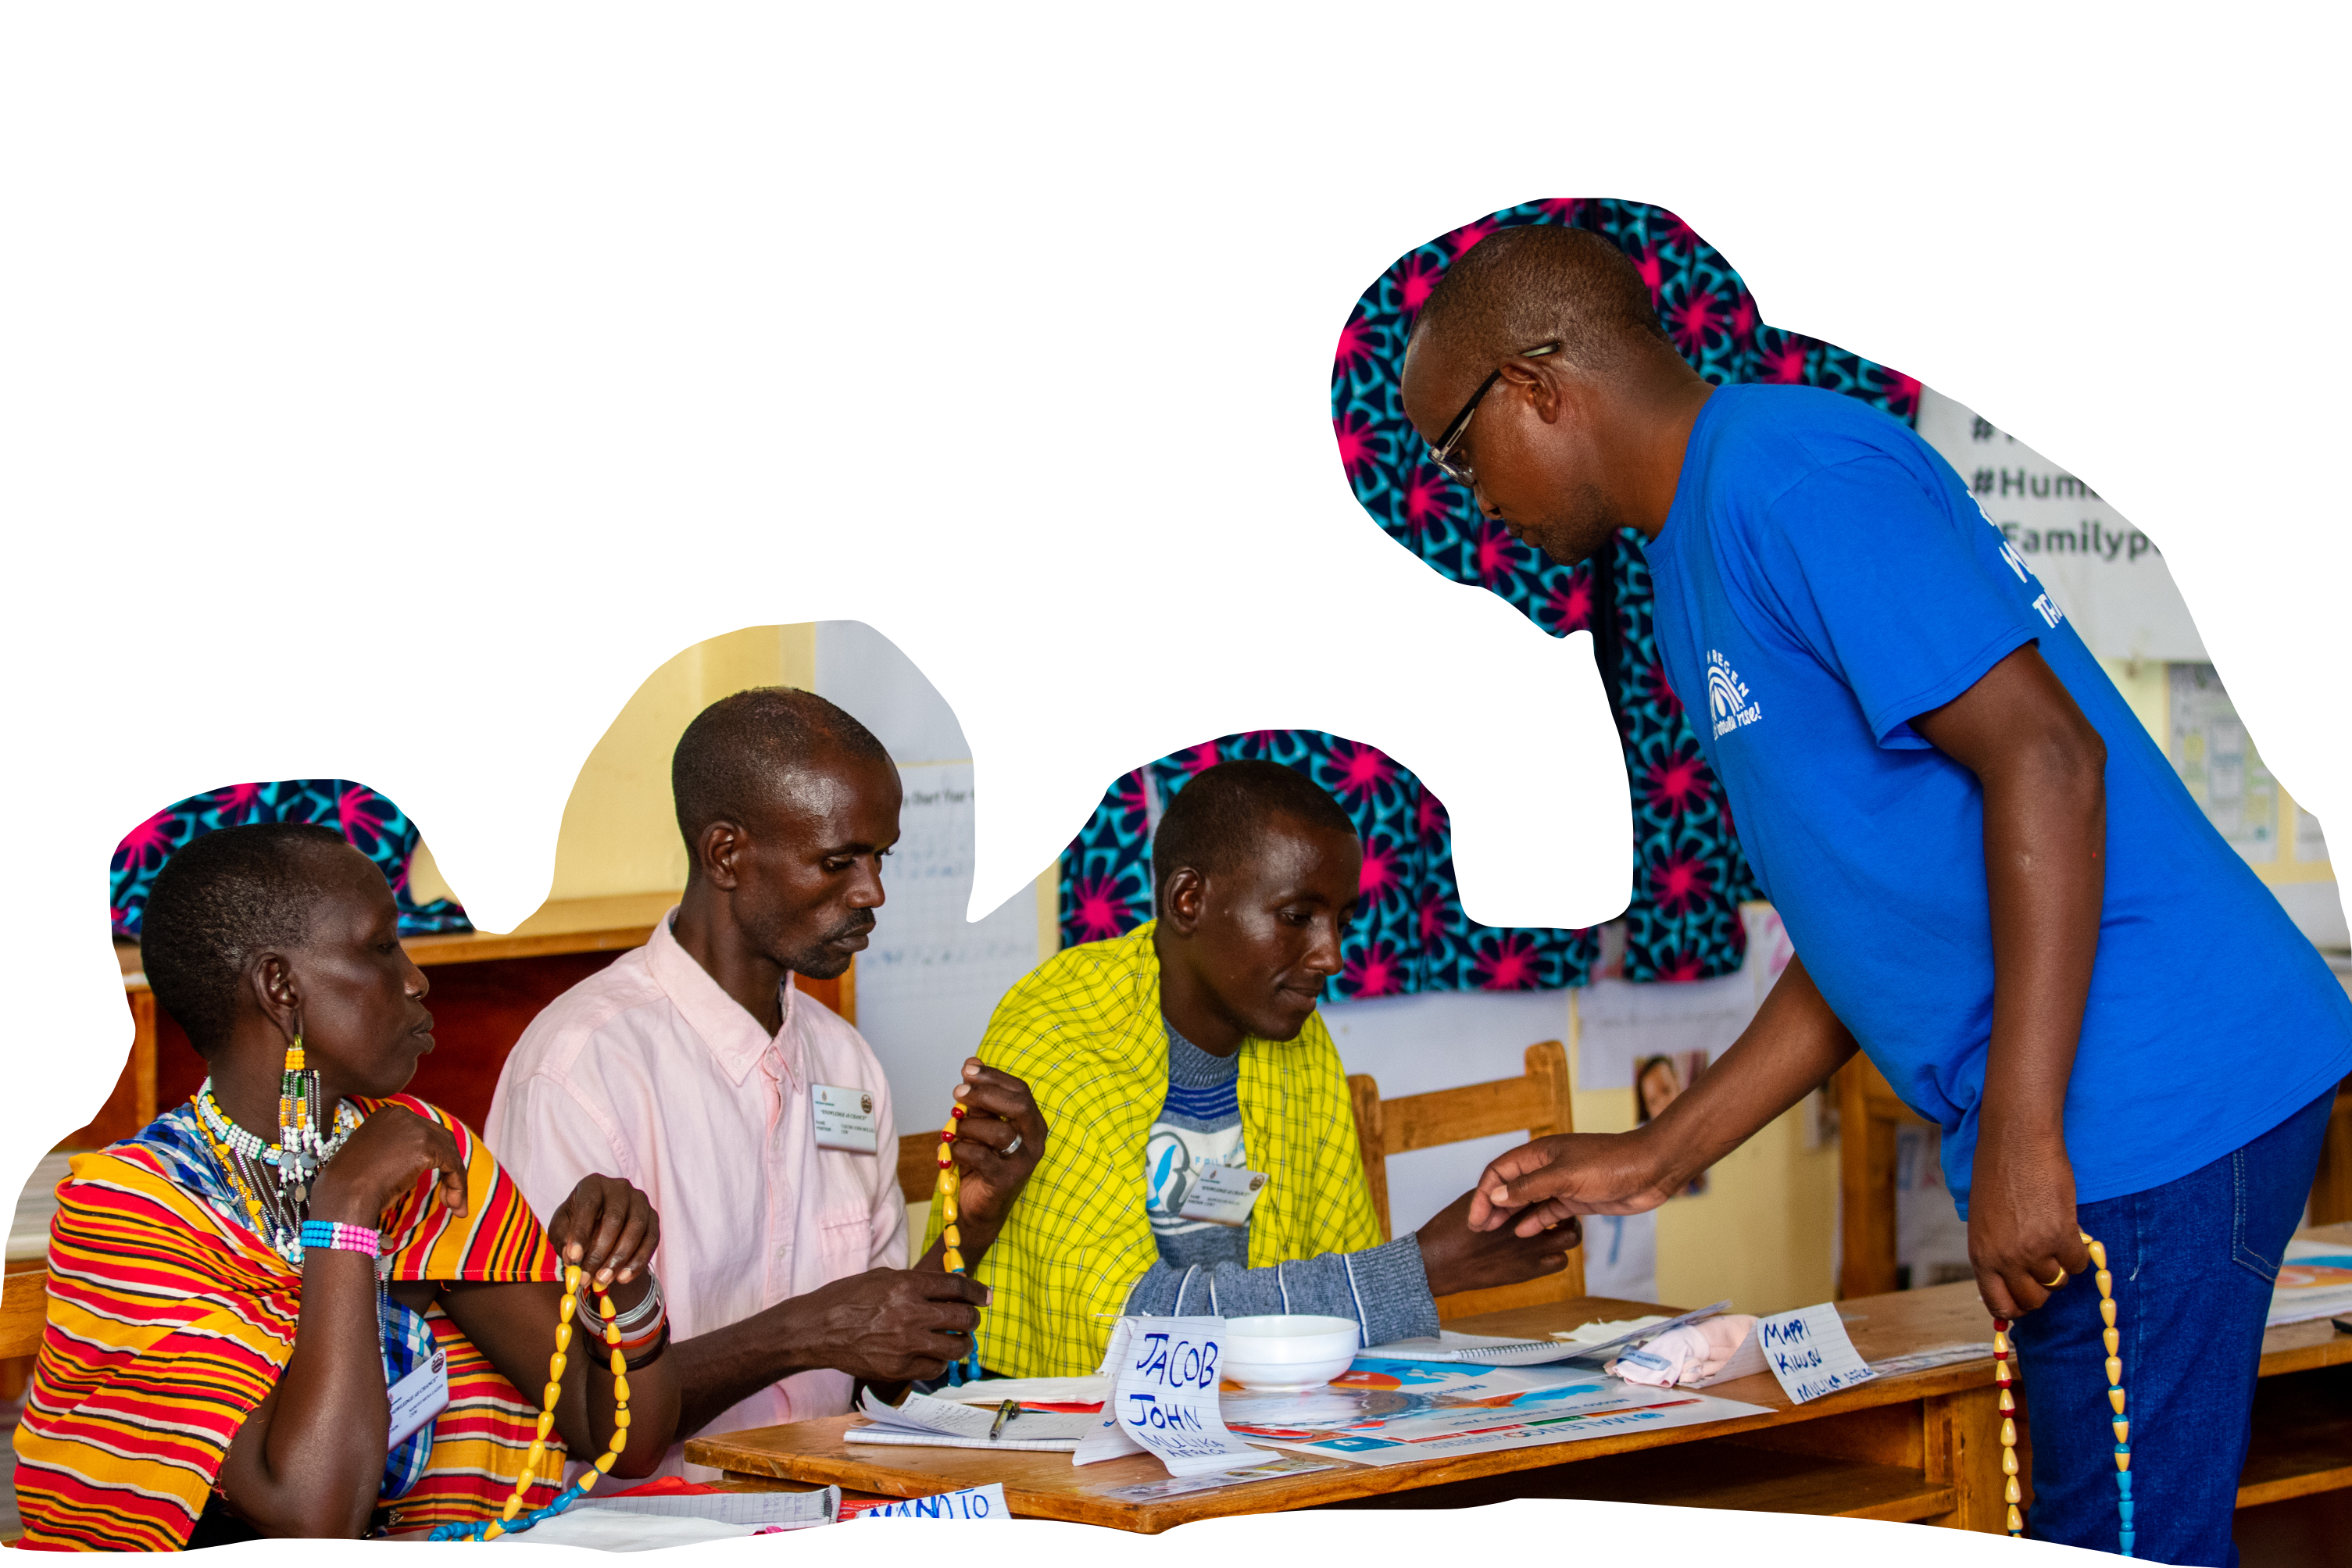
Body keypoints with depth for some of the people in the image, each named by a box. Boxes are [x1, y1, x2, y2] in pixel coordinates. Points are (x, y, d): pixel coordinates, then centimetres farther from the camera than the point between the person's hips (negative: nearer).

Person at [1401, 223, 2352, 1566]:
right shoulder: (1705, 545, 20)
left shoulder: (1787, 472, -12)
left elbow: (2043, 753, -20)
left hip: (2150, 1095, -10)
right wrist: (1657, 1159, 21)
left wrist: (2018, 1139, -23)